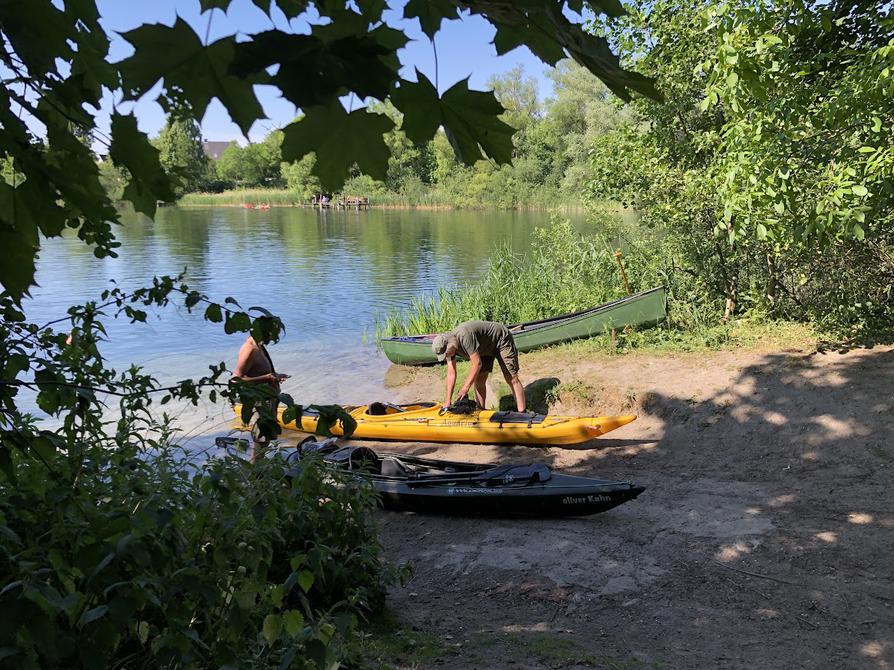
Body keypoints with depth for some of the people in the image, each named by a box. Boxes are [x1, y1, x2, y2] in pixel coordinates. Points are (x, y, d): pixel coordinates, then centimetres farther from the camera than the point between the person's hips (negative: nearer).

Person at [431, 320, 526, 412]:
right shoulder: (447, 345, -12)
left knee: (512, 379, -12)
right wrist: (448, 401, -11)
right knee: (479, 380, -1)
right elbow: (451, 374, -8)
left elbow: (477, 364, -34)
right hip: (486, 348, 8)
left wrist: (466, 387, -27)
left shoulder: (464, 336, -38)